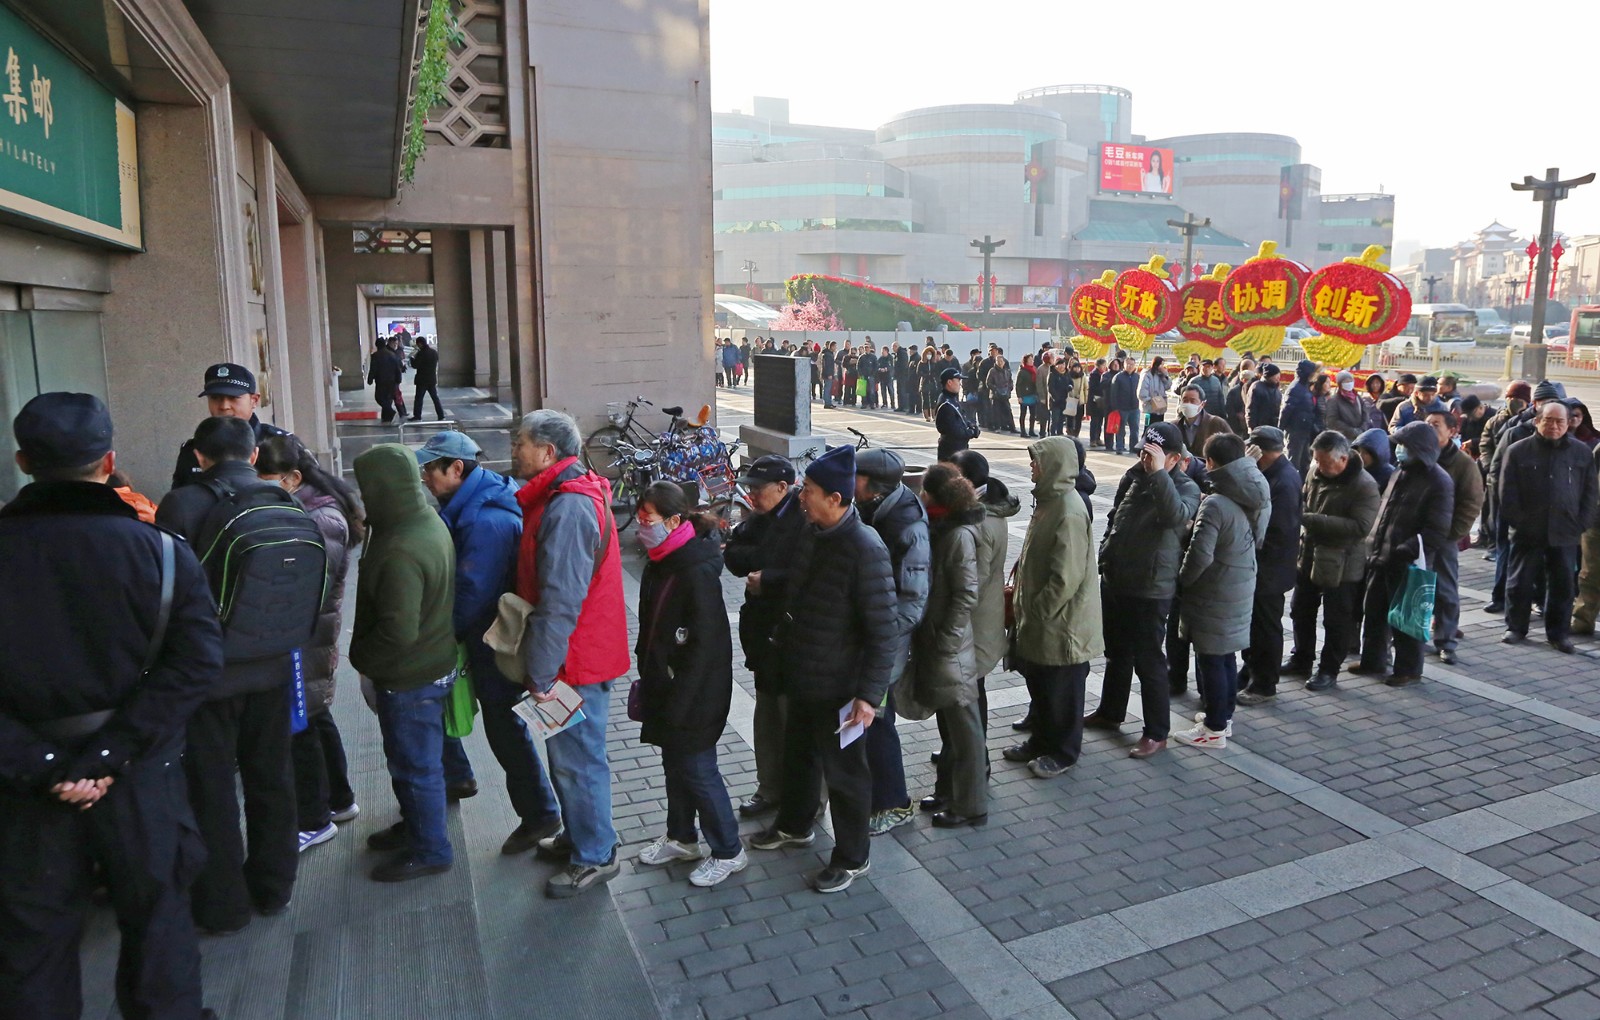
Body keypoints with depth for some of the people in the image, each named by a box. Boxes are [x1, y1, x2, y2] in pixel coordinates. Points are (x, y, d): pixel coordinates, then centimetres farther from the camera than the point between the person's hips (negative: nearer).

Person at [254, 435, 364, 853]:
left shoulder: (323, 520, -19)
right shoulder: (294, 508, 7)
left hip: (306, 642, -9)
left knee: (300, 725, 2)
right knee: (316, 717, 19)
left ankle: (314, 821, 18)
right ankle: (340, 800, 35)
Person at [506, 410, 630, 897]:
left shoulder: (568, 508, -24)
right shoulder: (563, 497, 11)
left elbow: (560, 600, -28)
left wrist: (540, 672, -23)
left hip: (575, 659, -10)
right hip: (579, 654, 10)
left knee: (576, 757, 3)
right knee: (567, 753, 22)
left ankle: (594, 856, 18)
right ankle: (577, 836, 39)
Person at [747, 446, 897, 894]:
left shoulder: (866, 549, -26)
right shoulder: (811, 534, -1)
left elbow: (883, 632, -23)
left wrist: (869, 694, -23)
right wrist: (785, 645, 16)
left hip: (840, 688, -8)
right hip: (801, 675, 8)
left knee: (844, 772, 9)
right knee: (798, 754, 26)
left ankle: (852, 858, 30)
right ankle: (795, 825, 50)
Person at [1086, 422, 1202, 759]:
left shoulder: (1186, 488, -13)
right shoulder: (1134, 475, 4)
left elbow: (1177, 517, -38)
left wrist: (1159, 472, -38)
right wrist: (1104, 559, 16)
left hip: (1150, 591, -7)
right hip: (1114, 581, 7)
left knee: (1149, 662, 1)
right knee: (1116, 653, 22)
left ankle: (1156, 733, 14)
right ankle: (1110, 713, 39)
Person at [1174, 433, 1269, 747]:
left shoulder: (1215, 505, -23)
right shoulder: (1255, 499, 3)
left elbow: (1200, 555, -25)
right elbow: (1258, 540, 17)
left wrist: (1183, 579, -9)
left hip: (1215, 594, -8)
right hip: (1241, 587, 8)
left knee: (1211, 660, 3)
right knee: (1226, 657, 19)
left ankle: (1214, 729, 12)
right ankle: (1224, 716, 32)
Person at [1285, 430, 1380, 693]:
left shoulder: (1364, 485, -19)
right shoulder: (1315, 472, 0)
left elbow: (1360, 526, -27)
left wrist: (1311, 520, -29)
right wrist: (1300, 517, -6)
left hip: (1340, 563, -7)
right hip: (1308, 554, 7)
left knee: (1336, 620, 6)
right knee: (1301, 611, 18)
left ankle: (1329, 671, 20)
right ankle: (1301, 659, 35)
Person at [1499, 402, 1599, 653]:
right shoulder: (1517, 451, 0)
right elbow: (1508, 493, -1)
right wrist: (1518, 522, -7)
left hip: (1565, 533, 2)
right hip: (1527, 532, -2)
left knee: (1563, 584, 7)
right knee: (1521, 582, 7)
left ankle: (1559, 633, 18)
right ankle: (1515, 628, 19)